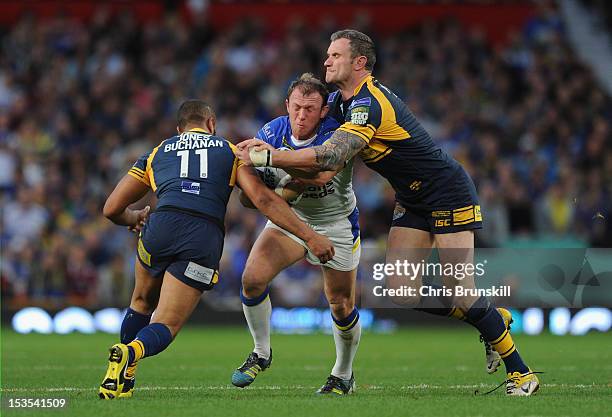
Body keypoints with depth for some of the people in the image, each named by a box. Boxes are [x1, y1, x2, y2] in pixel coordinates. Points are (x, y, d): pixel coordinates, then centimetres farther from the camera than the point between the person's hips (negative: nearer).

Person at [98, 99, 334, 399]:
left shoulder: (156, 153, 28)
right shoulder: (231, 151, 24)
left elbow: (112, 209, 28)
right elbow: (262, 199, 8)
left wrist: (134, 218, 51)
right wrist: (309, 236, 6)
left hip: (161, 227, 2)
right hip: (205, 240, -2)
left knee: (143, 303, 31)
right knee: (166, 327, 3)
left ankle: (122, 382, 25)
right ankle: (131, 352, -31)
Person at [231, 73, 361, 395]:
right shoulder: (272, 132, -16)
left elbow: (322, 174, -47)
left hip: (336, 224, -3)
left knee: (341, 305, 0)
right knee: (252, 278, -17)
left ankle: (344, 375, 27)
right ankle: (261, 353, 6)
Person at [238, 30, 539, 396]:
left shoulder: (369, 104, -26)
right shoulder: (339, 101, 5)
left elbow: (330, 158, -36)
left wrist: (268, 157, -35)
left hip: (449, 192, -9)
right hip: (413, 200, 9)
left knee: (460, 292, -12)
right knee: (402, 290, -3)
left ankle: (520, 371, 4)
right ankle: (494, 322, 17)